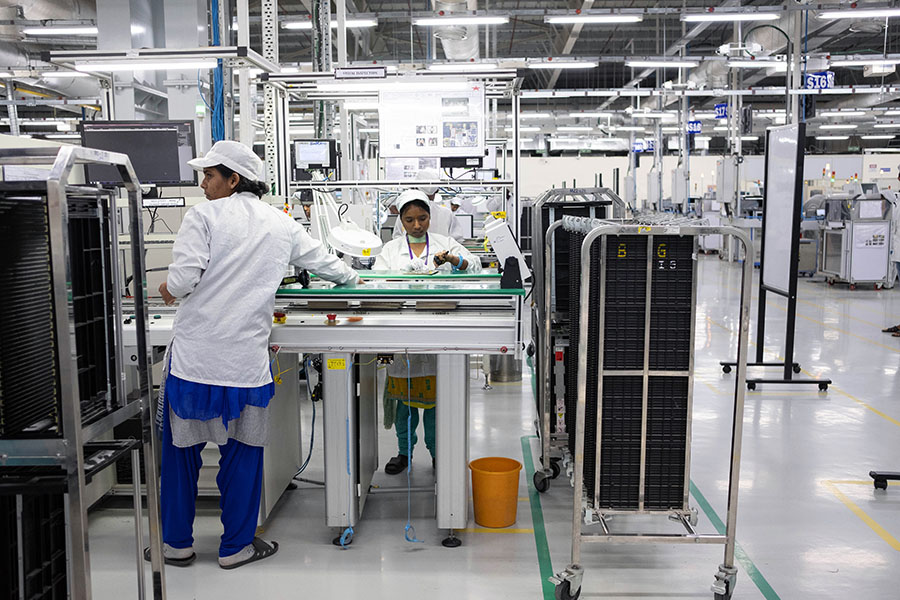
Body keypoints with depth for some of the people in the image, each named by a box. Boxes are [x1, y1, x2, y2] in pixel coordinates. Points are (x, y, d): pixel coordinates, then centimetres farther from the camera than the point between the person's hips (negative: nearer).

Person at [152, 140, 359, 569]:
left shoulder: (204, 215, -3)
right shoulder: (281, 225, 9)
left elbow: (183, 279, -13)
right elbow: (322, 260, 24)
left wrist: (169, 288, 11)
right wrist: (350, 277, 45)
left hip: (193, 354, -2)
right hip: (245, 357, 2)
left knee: (180, 445, 14)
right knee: (243, 449, 14)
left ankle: (176, 543, 28)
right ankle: (236, 546, 25)